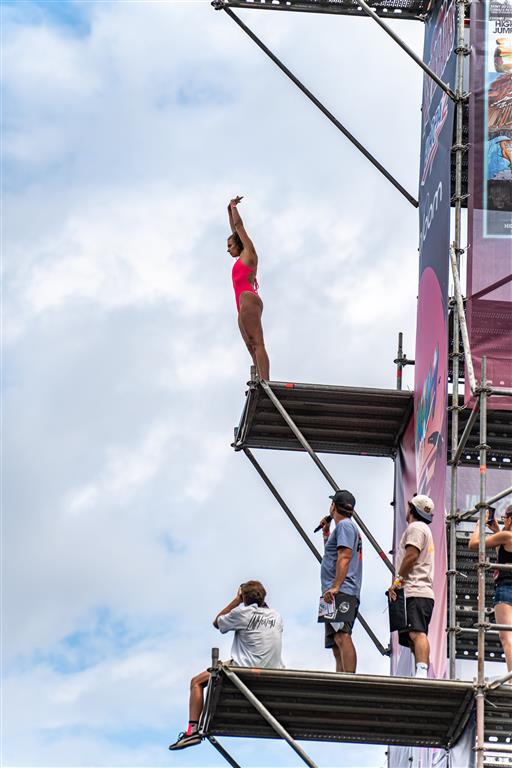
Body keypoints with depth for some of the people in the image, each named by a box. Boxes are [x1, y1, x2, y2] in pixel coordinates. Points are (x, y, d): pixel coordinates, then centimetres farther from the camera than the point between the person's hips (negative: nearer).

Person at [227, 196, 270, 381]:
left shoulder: (249, 253, 9)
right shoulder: (242, 259, 30)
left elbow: (239, 226, 12)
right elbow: (235, 230, 38)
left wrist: (233, 207, 24)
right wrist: (230, 210, 42)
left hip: (248, 299, -10)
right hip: (244, 305, 10)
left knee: (257, 344, -22)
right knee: (252, 347, -4)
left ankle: (264, 382, -35)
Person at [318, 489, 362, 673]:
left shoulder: (344, 525, -3)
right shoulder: (348, 526, 28)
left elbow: (344, 557, -16)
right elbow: (332, 556, 40)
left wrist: (335, 586, -25)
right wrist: (326, 532, 36)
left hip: (341, 593, -11)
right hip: (338, 594, 11)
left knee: (341, 637, -25)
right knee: (338, 641, 8)